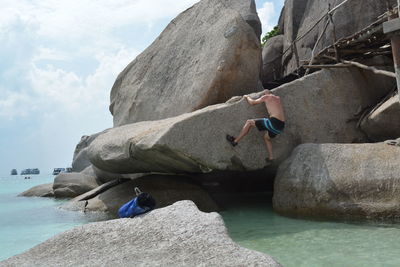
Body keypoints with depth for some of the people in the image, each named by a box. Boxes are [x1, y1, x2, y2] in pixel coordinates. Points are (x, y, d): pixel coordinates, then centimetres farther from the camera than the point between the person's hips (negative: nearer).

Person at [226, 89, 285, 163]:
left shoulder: (266, 97, 6)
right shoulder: (278, 98, 25)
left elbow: (252, 102, 11)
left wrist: (247, 97, 30)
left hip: (273, 122, -7)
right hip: (281, 126, 7)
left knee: (249, 122, 7)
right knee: (266, 137, 34)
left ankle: (235, 141, 9)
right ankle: (271, 157, 29)